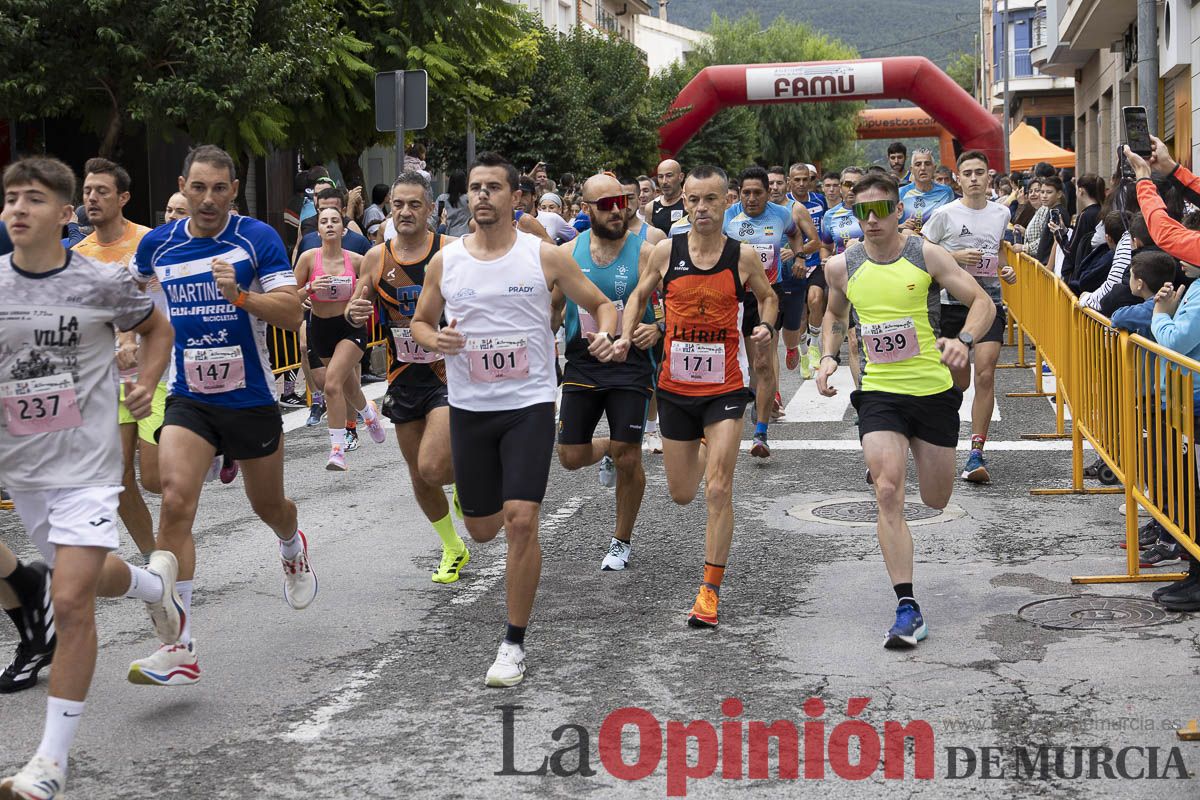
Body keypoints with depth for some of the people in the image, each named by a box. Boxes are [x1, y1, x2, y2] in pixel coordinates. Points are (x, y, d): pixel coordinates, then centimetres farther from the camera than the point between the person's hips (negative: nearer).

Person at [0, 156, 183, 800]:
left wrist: (145, 385, -6)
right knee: (93, 577, 22)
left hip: (87, 464, -4)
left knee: (71, 602, -13)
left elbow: (156, 328, 10)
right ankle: (157, 582, 59)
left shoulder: (102, 282, -8)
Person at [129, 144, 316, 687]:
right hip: (188, 400, 1)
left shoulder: (259, 239, -9)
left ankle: (293, 548, 56)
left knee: (268, 506, 16)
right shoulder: (158, 244, 1)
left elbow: (292, 314, -17)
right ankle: (179, 649, -18)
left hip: (251, 399, -1)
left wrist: (241, 295, -30)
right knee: (175, 504, -19)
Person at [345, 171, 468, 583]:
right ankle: (453, 549, 33)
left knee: (433, 467, -20)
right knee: (419, 477, 11)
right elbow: (358, 309, 11)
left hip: (449, 372, -4)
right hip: (404, 378, 4)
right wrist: (354, 313, -12)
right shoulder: (376, 258, 2)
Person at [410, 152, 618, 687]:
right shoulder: (445, 262, 2)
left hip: (529, 404, -3)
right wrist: (434, 339, -9)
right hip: (469, 407, 3)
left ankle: (514, 643, 0)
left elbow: (600, 304, 5)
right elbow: (420, 321, 14)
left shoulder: (544, 256, -4)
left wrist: (606, 335, -17)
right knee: (482, 529, 11)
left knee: (521, 522, -15)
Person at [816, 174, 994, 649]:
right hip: (879, 393, 0)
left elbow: (982, 302, -5)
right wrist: (829, 357, 4)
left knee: (937, 502, 13)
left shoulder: (927, 255, -6)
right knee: (888, 494, -17)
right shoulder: (842, 267, 2)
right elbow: (835, 314, 22)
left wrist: (964, 341, -25)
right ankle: (907, 608, -14)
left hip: (934, 390, 0)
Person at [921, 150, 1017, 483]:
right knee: (958, 380, 8)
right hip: (951, 302, -2)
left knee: (985, 376, -12)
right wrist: (956, 256, -14)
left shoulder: (1001, 213, 10)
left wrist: (1005, 271, 8)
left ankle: (976, 454, -11)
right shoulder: (945, 214, -3)